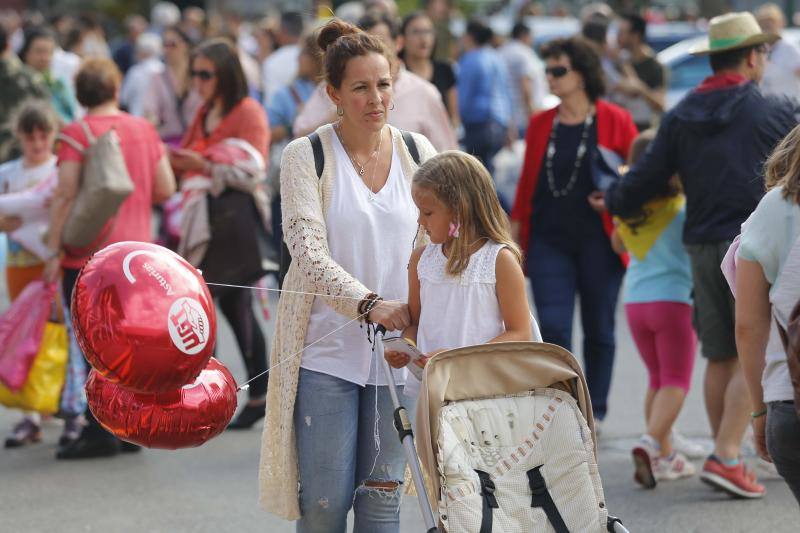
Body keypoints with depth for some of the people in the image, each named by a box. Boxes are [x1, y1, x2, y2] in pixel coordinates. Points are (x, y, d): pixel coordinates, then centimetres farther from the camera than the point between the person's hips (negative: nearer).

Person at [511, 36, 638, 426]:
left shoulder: (615, 121, 0)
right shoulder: (540, 124, 10)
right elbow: (527, 183, 14)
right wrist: (516, 233, 10)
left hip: (598, 243, -2)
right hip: (549, 240, 2)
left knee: (598, 330, 5)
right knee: (552, 328, -8)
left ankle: (594, 412, 16)